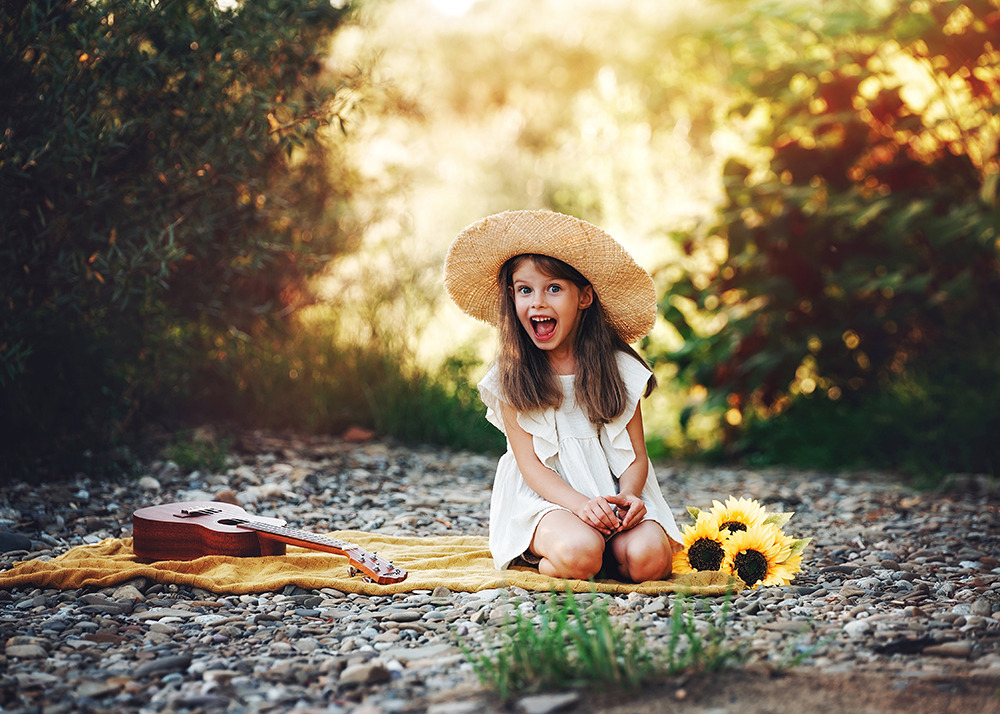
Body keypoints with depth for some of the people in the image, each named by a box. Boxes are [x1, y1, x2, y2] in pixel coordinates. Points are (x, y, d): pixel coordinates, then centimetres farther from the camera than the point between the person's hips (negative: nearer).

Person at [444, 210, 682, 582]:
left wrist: (628, 496, -20)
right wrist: (579, 504, -24)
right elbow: (530, 463, -6)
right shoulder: (510, 377, 0)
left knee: (647, 557, -29)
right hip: (544, 498, -2)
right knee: (579, 552, -35)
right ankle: (543, 563, -3)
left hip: (614, 497, 2)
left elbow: (636, 454, 3)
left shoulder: (618, 368, 4)